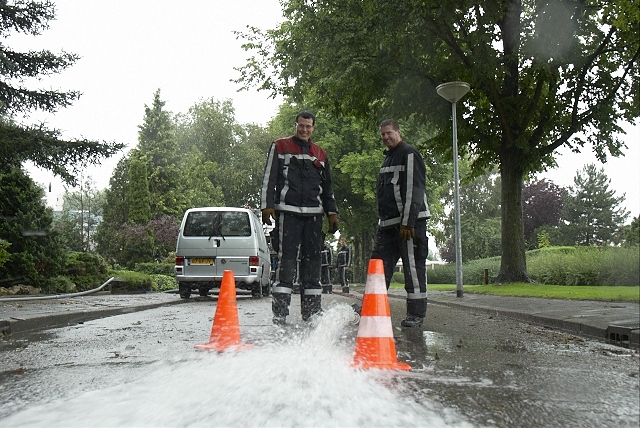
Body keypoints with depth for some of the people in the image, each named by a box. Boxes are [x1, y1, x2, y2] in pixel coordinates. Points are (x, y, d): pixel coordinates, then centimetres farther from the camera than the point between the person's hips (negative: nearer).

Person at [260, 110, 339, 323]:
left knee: (312, 259, 4)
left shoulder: (320, 154, 21)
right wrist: (267, 205, -7)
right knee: (287, 258, -10)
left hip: (314, 213, 4)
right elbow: (269, 178, 3)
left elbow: (327, 186, 23)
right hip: (288, 211, -4)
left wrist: (332, 212, 13)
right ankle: (280, 310, -7)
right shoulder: (280, 147, 9)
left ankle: (312, 310, 11)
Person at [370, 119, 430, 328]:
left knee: (413, 266, -4)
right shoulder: (388, 157, 22)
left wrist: (408, 222, -20)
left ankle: (416, 313, 3)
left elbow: (414, 190, -15)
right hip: (387, 223, 9)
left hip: (410, 221, -9)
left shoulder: (409, 154, -7)